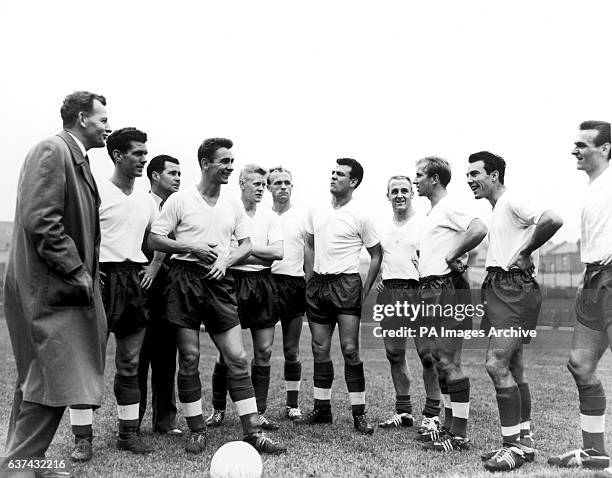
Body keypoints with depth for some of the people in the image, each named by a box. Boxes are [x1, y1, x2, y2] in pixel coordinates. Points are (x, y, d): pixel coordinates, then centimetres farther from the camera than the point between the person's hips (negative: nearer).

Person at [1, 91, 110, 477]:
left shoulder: (78, 159, 18)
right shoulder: (52, 151, -12)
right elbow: (39, 221, -21)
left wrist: (87, 271, 13)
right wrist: (76, 272, -18)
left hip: (69, 285, 10)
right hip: (49, 287, -10)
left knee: (39, 381, 14)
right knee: (52, 381, -6)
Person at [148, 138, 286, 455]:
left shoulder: (234, 207, 13)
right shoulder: (179, 200, 0)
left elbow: (246, 245, 14)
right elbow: (154, 240, -1)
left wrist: (225, 260, -5)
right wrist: (192, 247, -12)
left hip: (218, 282, 4)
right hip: (184, 279, -3)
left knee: (237, 357, -1)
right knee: (189, 357, 1)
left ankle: (252, 431, 4)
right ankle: (196, 431, 14)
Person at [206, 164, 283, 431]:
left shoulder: (269, 217, 12)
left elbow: (278, 252, 0)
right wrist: (261, 255, -9)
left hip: (263, 284, 4)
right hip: (234, 282, -4)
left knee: (264, 351, 5)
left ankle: (259, 412, 14)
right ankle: (218, 409, 16)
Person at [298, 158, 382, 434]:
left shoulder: (360, 217, -5)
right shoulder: (317, 212, 10)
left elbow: (376, 255, 1)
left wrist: (365, 290, -4)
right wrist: (310, 280, 12)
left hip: (346, 283, -5)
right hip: (317, 284, 5)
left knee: (349, 349, -8)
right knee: (320, 349, 9)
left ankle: (359, 413, 0)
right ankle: (322, 408, 19)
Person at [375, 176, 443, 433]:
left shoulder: (425, 223, -2)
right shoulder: (383, 227, 16)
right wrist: (379, 279, 11)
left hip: (417, 291, -6)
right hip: (389, 292, 6)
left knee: (427, 353, -6)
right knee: (394, 353, 9)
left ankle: (432, 414, 3)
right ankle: (403, 411, 20)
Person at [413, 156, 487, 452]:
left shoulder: (449, 207, -11)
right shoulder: (432, 212, 19)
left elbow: (479, 230, -29)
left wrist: (452, 256, -21)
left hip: (448, 290, -10)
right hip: (432, 291, 10)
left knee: (450, 362, -8)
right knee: (441, 362, 13)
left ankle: (459, 436, -1)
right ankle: (449, 427, 22)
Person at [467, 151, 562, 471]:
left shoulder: (513, 202, -11)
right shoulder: (495, 210, 19)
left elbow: (553, 220, -27)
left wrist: (525, 252, -17)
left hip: (515, 290, -10)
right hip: (498, 288, 10)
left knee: (496, 364, -14)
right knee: (513, 369, 12)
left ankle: (513, 446, -5)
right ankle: (524, 441, 21)